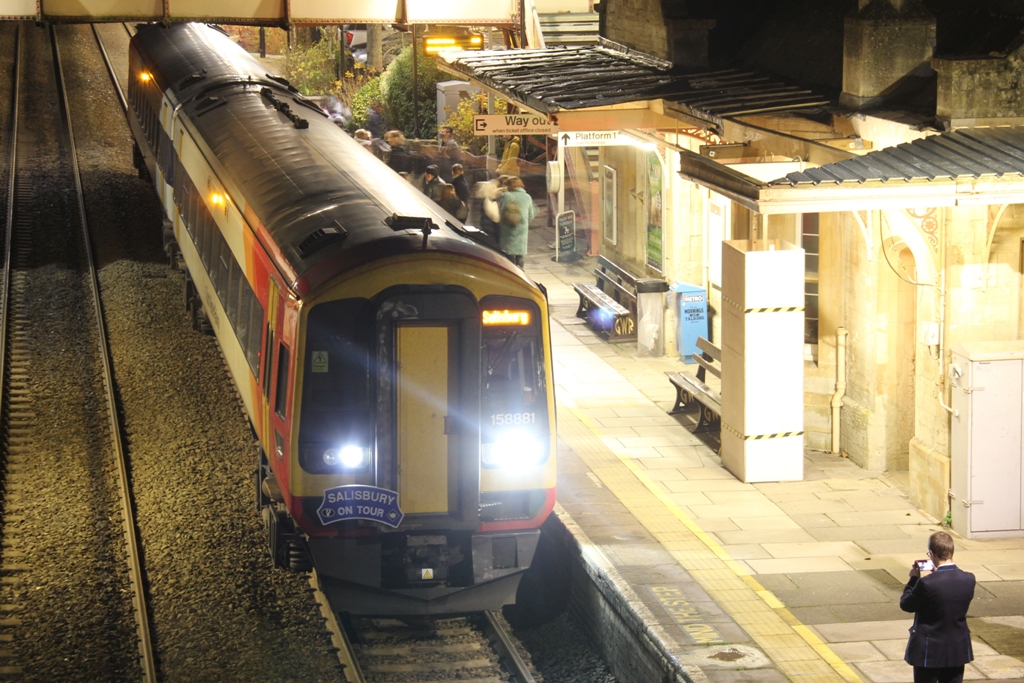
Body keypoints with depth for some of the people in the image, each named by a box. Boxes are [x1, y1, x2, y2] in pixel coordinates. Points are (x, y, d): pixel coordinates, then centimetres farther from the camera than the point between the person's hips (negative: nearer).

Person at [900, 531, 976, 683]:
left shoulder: (926, 583, -25)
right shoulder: (968, 579, -9)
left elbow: (905, 605, -11)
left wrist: (913, 579, 3)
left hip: (928, 653, -5)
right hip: (957, 651, 5)